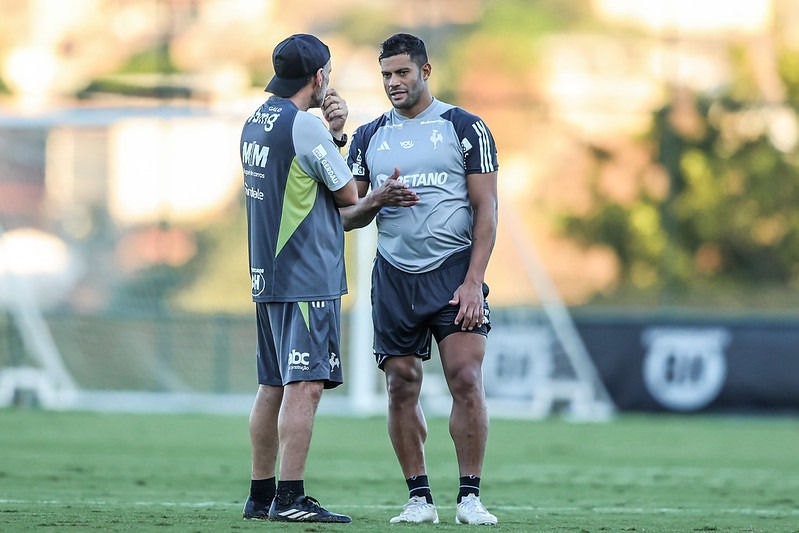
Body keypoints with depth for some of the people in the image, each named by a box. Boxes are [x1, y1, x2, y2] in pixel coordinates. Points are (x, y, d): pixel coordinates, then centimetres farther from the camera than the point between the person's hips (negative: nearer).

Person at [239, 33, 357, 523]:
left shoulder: (256, 123, 13)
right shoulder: (305, 126, -14)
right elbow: (347, 194, -4)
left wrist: (334, 135, 8)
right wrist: (335, 135, 10)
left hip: (268, 277, 9)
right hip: (309, 280, -9)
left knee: (274, 387, 13)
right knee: (304, 386, -11)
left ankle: (261, 496, 16)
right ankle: (290, 497, -17)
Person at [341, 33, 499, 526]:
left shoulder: (464, 128, 2)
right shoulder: (369, 138, 11)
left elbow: (486, 209, -2)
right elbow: (347, 217, 13)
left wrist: (473, 281, -11)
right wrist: (377, 200, -10)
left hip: (454, 270, -3)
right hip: (394, 276, 3)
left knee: (467, 381, -12)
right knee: (402, 388, 1)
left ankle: (470, 497, -8)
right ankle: (419, 498, 7)